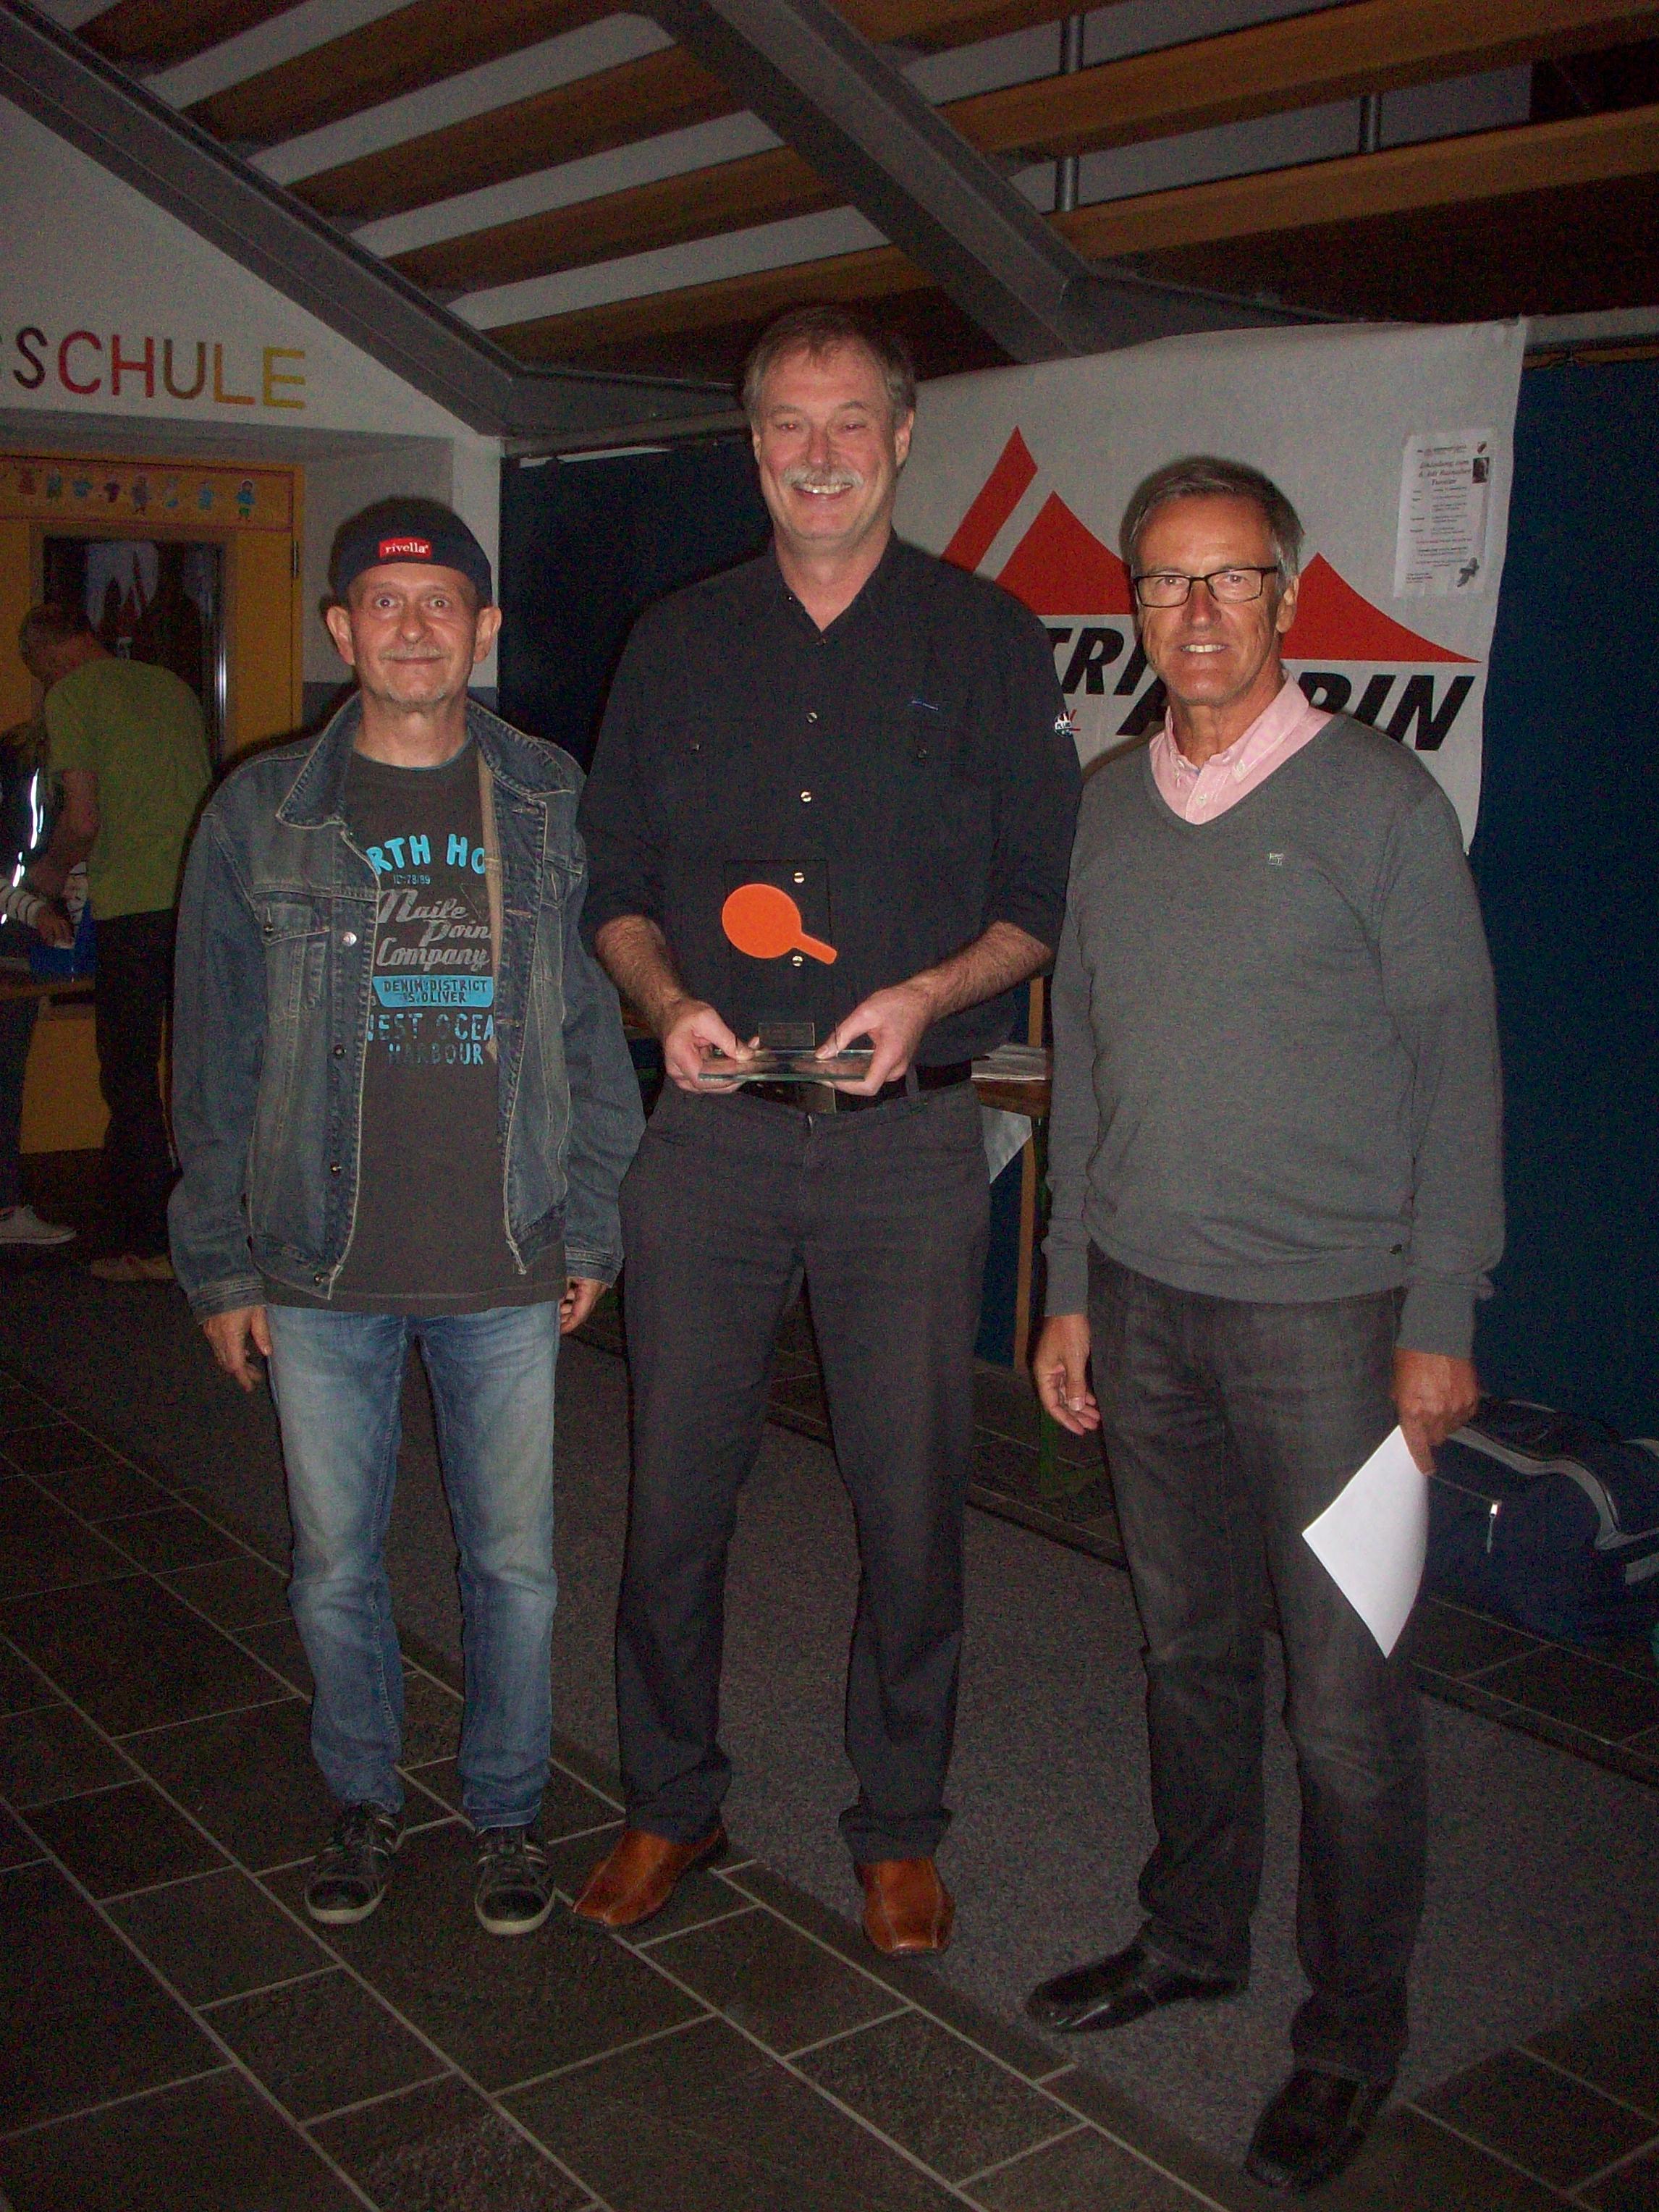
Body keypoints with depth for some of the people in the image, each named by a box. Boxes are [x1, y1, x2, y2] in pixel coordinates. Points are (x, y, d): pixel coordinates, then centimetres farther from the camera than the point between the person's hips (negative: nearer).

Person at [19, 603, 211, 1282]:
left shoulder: (72, 696, -3)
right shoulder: (172, 685, 16)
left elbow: (83, 822, -11)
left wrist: (50, 870, 9)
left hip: (132, 905, -6)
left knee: (130, 1078, 3)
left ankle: (147, 1245, 7)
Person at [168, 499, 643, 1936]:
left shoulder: (552, 808, 3)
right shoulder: (262, 819, 1)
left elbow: (597, 1032, 7)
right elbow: (216, 1058, 4)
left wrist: (595, 1227, 3)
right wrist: (220, 1263, 1)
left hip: (507, 1275, 0)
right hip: (321, 1275, 0)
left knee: (516, 1563, 9)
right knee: (337, 1565, 12)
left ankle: (509, 1813, 30)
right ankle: (366, 1802, 34)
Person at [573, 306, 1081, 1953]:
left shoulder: (986, 642, 4)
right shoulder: (678, 646, 11)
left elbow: (1043, 895, 3)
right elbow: (615, 880, 13)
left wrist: (930, 995, -15)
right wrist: (668, 1001, -7)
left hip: (906, 1138, -2)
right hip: (710, 1129, 2)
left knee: (910, 1502, 5)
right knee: (676, 1487, 8)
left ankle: (898, 1826, 25)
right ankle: (670, 1801, 29)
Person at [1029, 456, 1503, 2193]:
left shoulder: (1376, 799, -6)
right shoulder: (1108, 809, 9)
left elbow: (1455, 1064, -5)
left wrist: (1439, 1320, -9)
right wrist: (1072, 1290, 12)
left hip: (1325, 1311, -4)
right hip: (1146, 1300, 4)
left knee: (1345, 1697, 2)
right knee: (1189, 1647, 15)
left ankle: (1352, 2034, 19)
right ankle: (1192, 1936, 35)